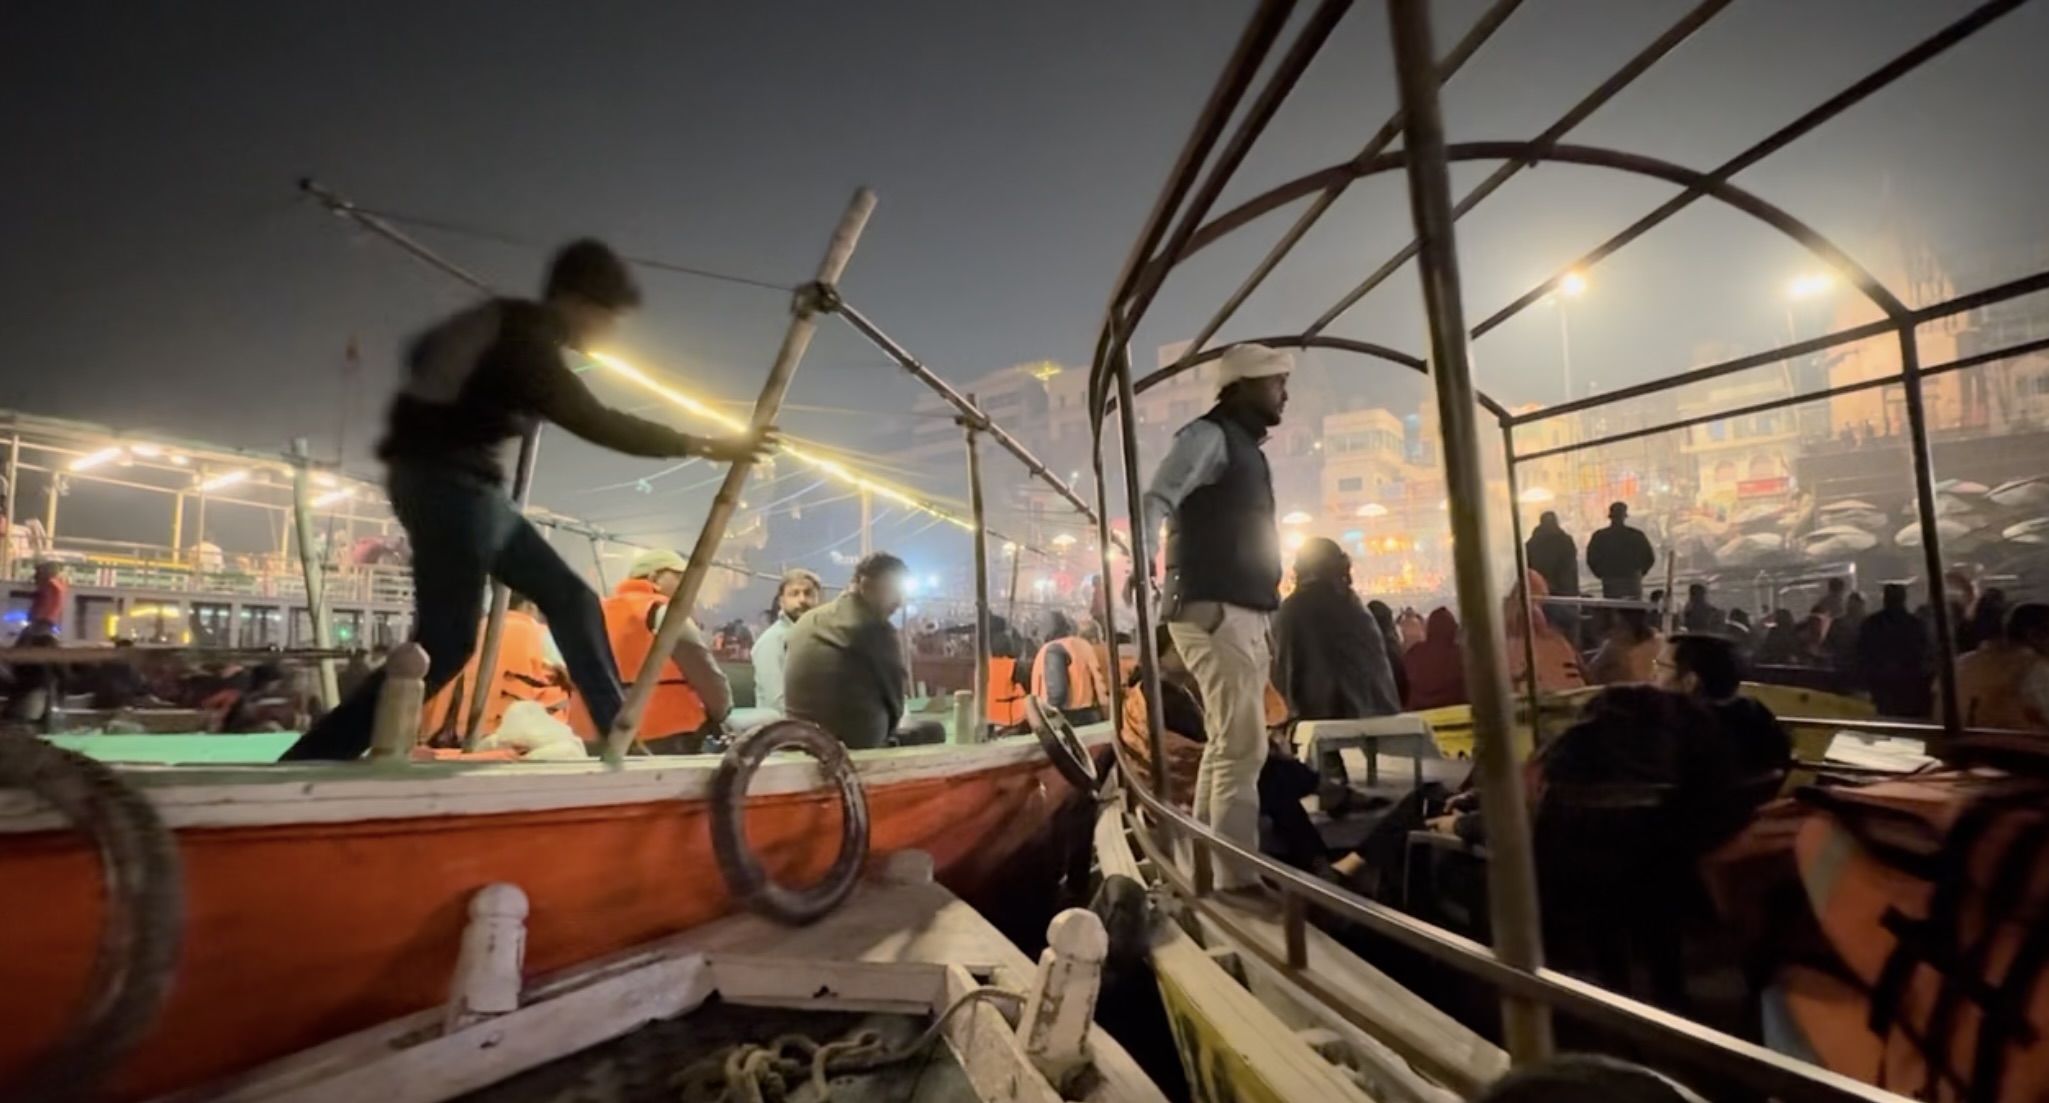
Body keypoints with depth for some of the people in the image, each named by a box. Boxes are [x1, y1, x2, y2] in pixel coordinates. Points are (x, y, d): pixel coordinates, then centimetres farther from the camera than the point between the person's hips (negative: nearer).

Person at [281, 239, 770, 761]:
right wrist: (706, 446, -19)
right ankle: (306, 765, -4)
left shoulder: (508, 325, 13)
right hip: (446, 482, -10)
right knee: (443, 645, -11)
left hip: (466, 486, 10)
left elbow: (425, 353, 24)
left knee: (569, 597, 8)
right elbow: (596, 423, -20)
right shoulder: (528, 343, -15)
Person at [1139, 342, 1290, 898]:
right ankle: (1238, 878, -3)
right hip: (1214, 611, -10)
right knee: (1242, 748, -10)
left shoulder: (1243, 446, 21)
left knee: (1227, 746, 14)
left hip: (1241, 614, 10)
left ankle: (1203, 867, 23)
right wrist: (1140, 562, -36)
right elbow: (1155, 499, -19)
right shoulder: (1208, 436, -5)